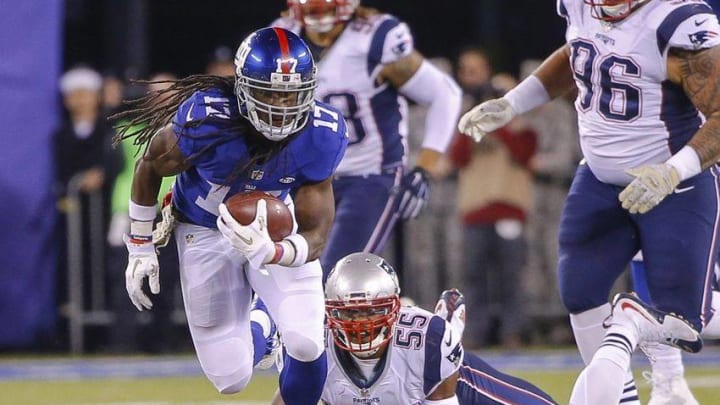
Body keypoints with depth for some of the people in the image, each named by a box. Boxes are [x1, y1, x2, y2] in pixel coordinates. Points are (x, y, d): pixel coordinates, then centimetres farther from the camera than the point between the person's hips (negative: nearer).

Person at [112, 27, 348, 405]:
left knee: (307, 346, -22)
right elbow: (150, 166, -9)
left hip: (275, 230, 1)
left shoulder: (320, 136, -27)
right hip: (206, 232, -1)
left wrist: (271, 253, -47)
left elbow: (315, 234, -24)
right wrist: (140, 248, -2)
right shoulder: (207, 120, -32)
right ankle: (258, 331, 38)